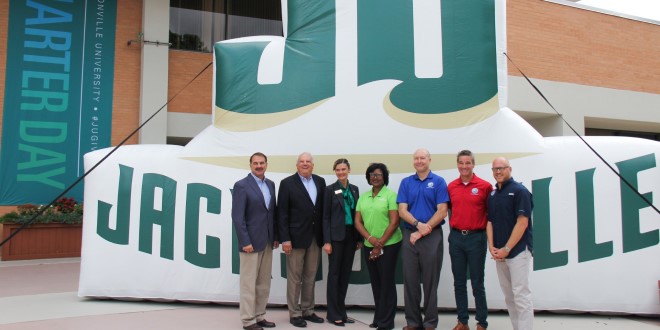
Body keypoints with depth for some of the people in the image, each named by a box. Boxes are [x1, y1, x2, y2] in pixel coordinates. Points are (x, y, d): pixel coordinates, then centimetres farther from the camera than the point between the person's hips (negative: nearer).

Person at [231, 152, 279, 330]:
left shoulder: (270, 184, 10)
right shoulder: (241, 185, -10)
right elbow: (237, 216, -14)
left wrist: (275, 236, 10)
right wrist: (245, 242, -18)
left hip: (267, 241, 7)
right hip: (251, 241, -7)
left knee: (264, 283, 12)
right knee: (249, 283, 2)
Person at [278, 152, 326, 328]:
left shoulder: (320, 181, 8)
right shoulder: (287, 183, -5)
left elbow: (323, 209, 8)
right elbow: (282, 213, -8)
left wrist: (324, 235, 4)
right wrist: (285, 239, -13)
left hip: (315, 237, 5)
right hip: (296, 237, -4)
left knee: (310, 277, 13)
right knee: (295, 278, 4)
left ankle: (308, 311, 25)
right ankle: (294, 313, 16)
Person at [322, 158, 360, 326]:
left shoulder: (354, 189, 10)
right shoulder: (330, 189, -4)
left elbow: (357, 214, 12)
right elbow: (325, 217, -7)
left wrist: (359, 238, 8)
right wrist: (326, 241, -13)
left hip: (351, 235, 5)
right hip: (336, 236, -5)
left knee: (346, 273, 10)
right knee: (334, 273, 1)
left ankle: (341, 311, 19)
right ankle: (333, 314, 8)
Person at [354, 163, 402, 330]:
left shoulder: (390, 195, -6)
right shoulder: (363, 197, 9)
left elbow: (394, 222, -12)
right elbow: (357, 221, 7)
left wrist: (380, 244, -13)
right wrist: (370, 238, -10)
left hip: (388, 245, -5)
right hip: (368, 246, 5)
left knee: (387, 282, 2)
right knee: (375, 283, 12)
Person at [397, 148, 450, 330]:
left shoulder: (438, 182, 0)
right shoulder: (406, 182, 8)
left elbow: (442, 211, -7)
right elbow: (402, 210, 1)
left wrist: (423, 231, -12)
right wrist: (418, 224, -16)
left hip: (432, 236, -2)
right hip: (409, 236, 3)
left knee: (430, 281, 5)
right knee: (410, 280, 7)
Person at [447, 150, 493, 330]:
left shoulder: (485, 186, -6)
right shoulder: (451, 186, 5)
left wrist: (490, 237, -5)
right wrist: (454, 227, 5)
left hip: (476, 237, -4)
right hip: (456, 237, 4)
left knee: (477, 283, 4)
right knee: (459, 282, 11)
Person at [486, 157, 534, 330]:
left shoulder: (519, 191, -8)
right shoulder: (492, 194, 13)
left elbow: (522, 223, -14)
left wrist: (506, 249, -15)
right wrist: (491, 246, -2)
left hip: (518, 251, -7)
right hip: (499, 253, 7)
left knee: (521, 295, -6)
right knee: (508, 296, 13)